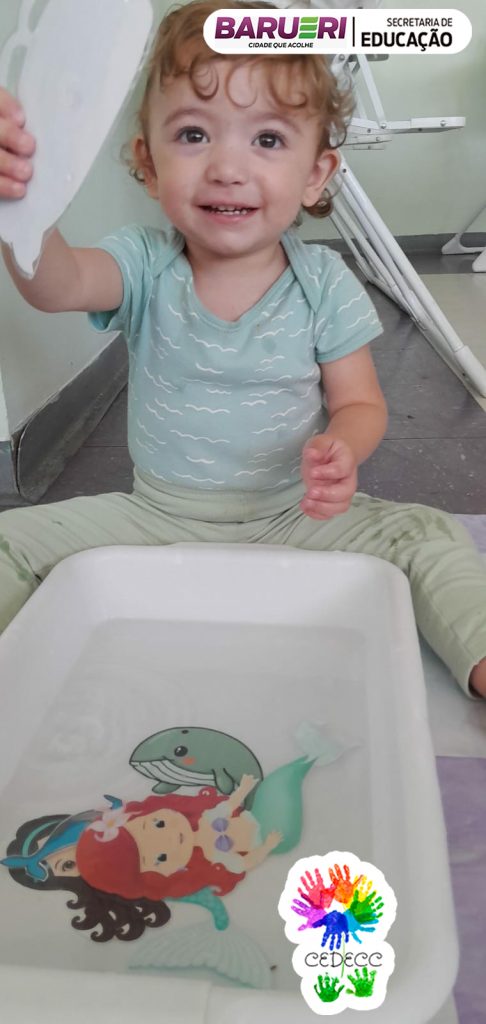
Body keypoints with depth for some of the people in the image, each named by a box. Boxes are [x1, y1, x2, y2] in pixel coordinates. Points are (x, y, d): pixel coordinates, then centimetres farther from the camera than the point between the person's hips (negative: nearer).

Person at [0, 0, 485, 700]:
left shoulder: (325, 282, -9)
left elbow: (361, 403, -3)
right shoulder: (144, 266, -9)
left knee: (425, 534, -20)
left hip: (295, 514, -1)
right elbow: (57, 285, -30)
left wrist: (341, 450, -28)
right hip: (159, 514, 1)